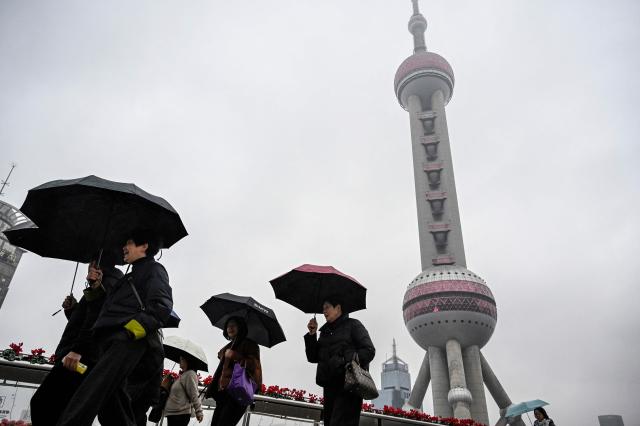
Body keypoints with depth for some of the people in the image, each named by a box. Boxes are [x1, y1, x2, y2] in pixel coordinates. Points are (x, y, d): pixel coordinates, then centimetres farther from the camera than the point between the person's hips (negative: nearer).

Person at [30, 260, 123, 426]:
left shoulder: (107, 285, 0)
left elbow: (96, 319, -16)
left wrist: (77, 349, -25)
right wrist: (71, 310, 16)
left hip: (83, 357, -10)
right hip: (82, 358, 10)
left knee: (41, 403, -16)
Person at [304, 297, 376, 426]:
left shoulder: (352, 324, 7)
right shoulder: (325, 332, 23)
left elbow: (369, 351, -3)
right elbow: (313, 358, 18)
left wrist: (346, 361, -18)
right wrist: (312, 334, 6)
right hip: (330, 385, 7)